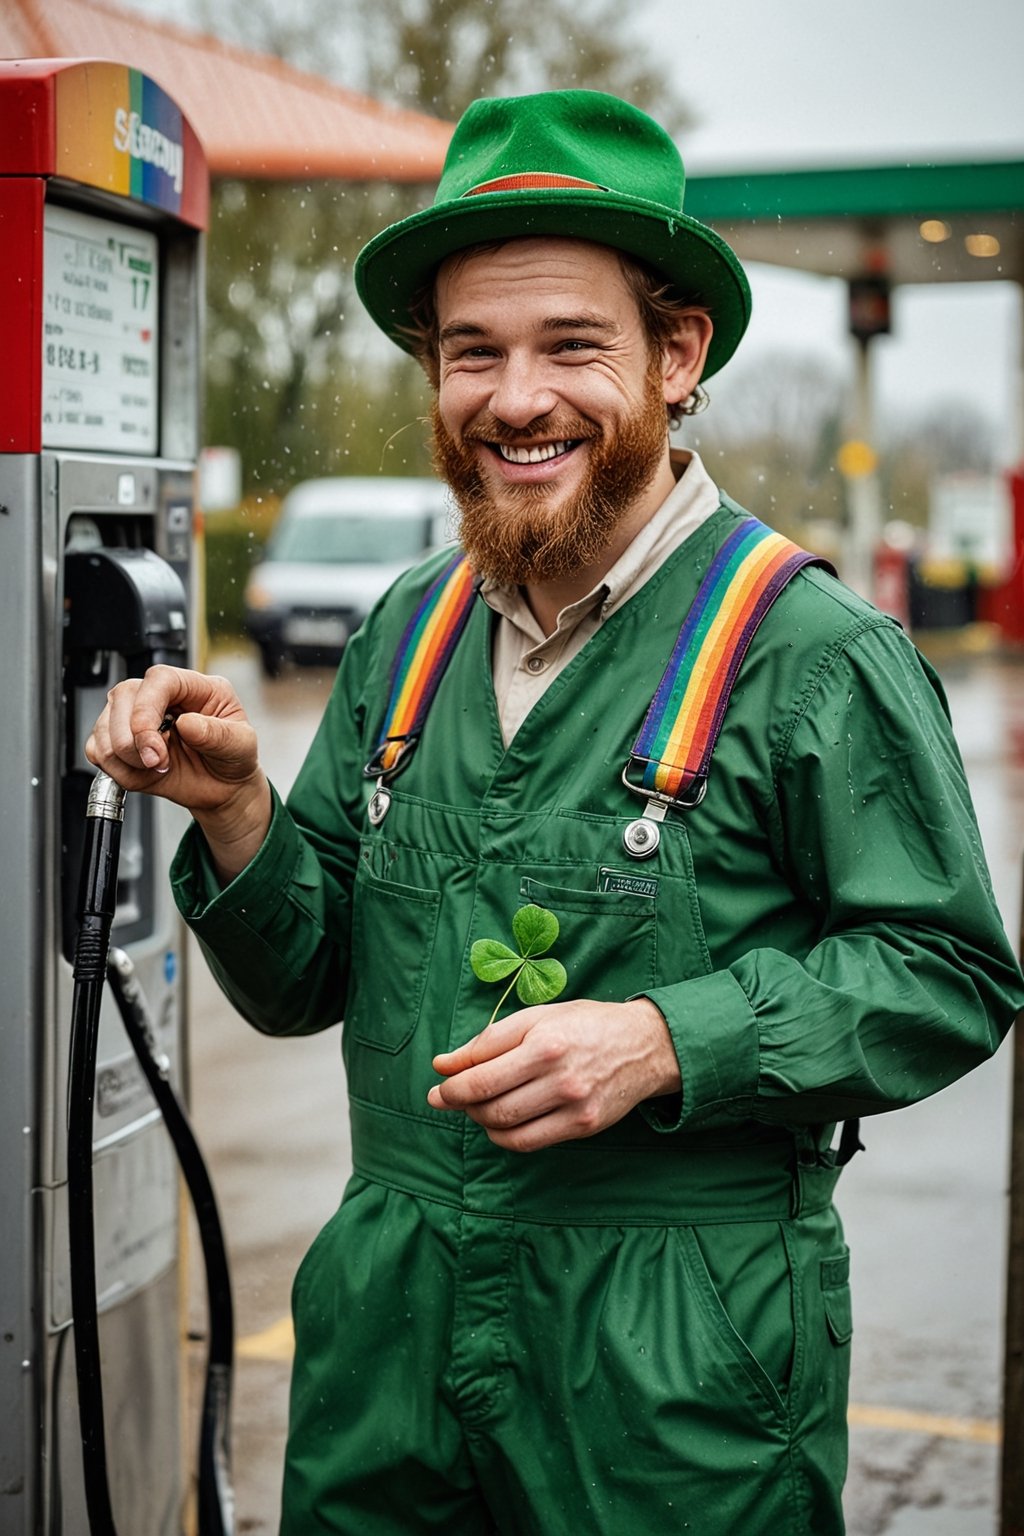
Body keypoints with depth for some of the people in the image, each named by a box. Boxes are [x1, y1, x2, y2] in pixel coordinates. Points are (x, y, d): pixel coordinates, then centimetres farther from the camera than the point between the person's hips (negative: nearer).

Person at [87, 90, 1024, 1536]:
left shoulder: (816, 655, -11)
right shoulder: (406, 637, 5)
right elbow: (308, 983, 10)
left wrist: (669, 1041, -21)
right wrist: (236, 811, -9)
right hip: (390, 1314, 5)